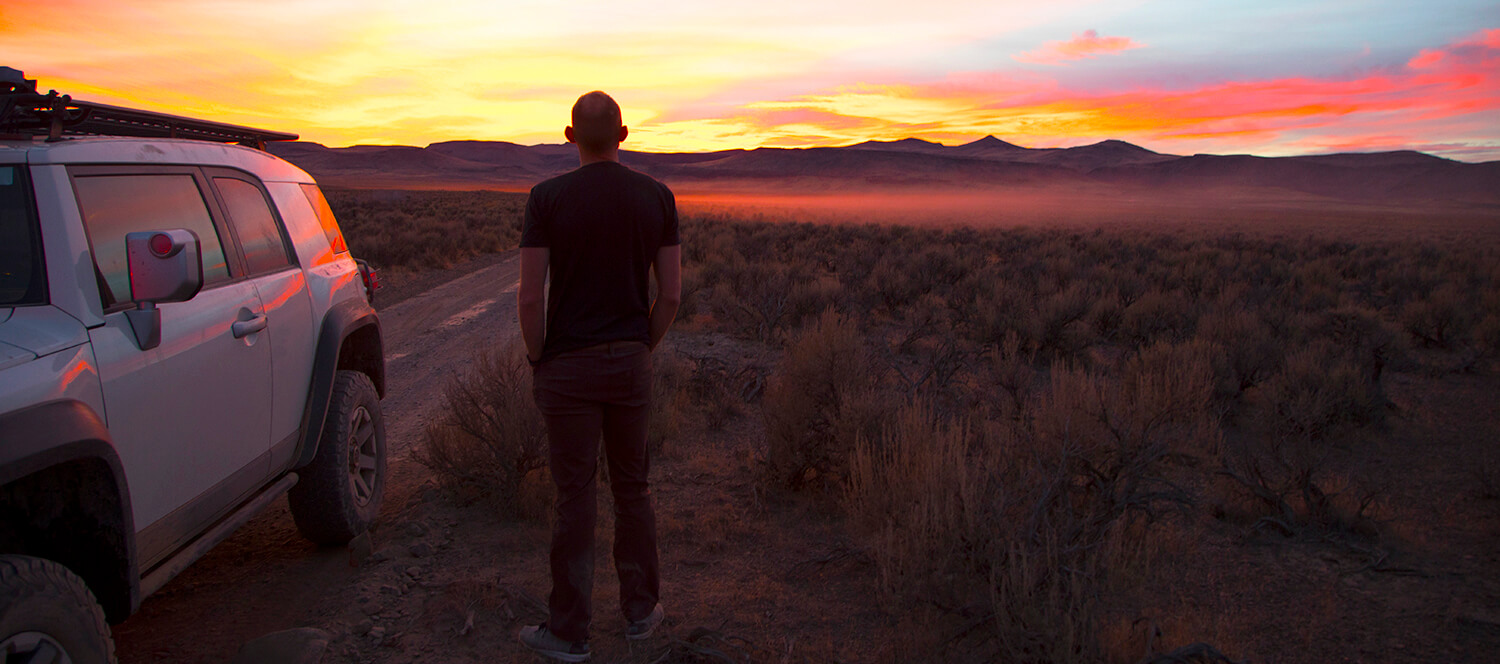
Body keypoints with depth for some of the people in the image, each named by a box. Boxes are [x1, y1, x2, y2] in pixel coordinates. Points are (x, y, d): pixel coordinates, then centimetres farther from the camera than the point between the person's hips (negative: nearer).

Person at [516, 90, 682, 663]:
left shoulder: (548, 197, -9)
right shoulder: (657, 196, 0)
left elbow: (530, 298, -12)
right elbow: (671, 293, 0)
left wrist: (537, 360, 2)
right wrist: (642, 347, 12)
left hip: (567, 367, -3)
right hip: (631, 364, 3)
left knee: (574, 496, 5)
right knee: (632, 488, 16)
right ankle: (640, 610, 29)